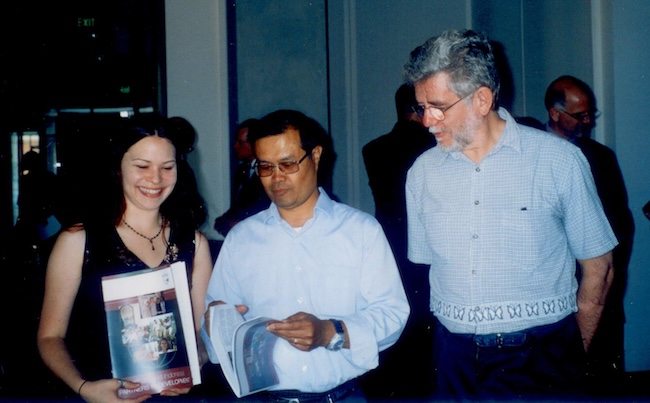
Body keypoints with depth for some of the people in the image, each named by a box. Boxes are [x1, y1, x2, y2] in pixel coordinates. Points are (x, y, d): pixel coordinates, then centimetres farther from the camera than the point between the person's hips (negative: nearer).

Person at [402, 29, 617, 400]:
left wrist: (573, 354, 3)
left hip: (541, 359, -2)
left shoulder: (560, 160, -5)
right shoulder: (422, 172, 3)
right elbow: (425, 266, 9)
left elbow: (598, 268, 0)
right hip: (456, 359, 3)